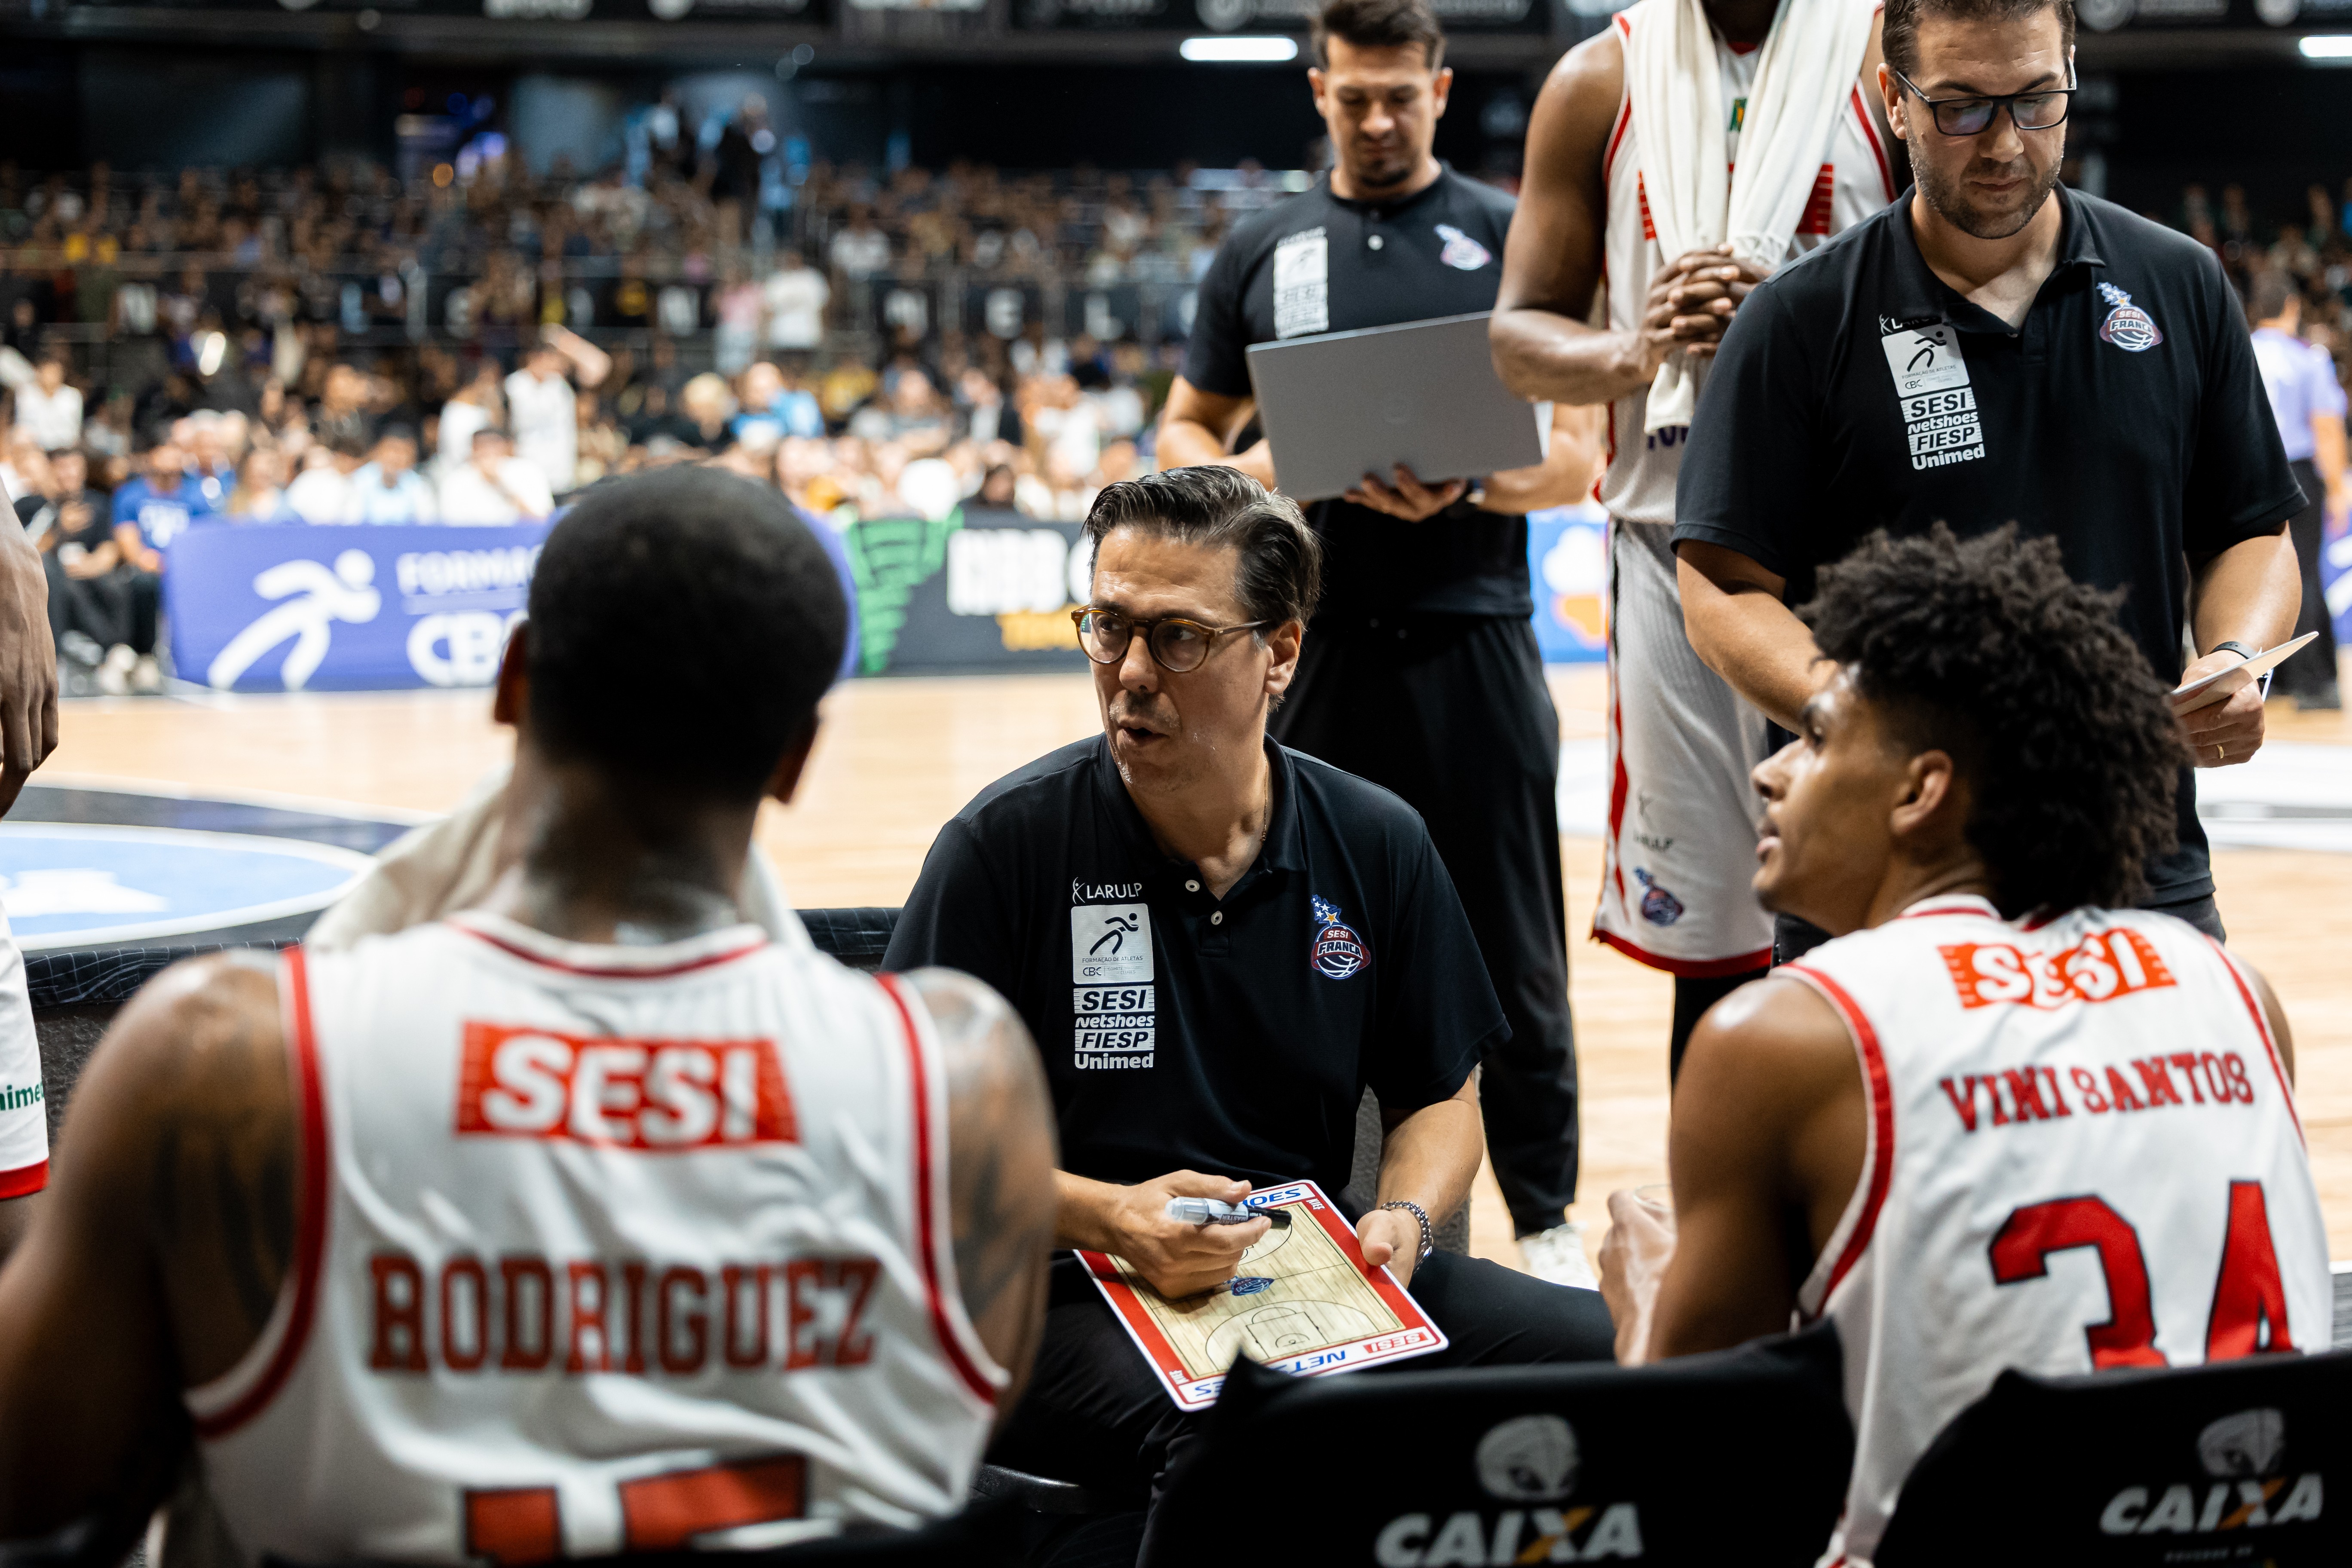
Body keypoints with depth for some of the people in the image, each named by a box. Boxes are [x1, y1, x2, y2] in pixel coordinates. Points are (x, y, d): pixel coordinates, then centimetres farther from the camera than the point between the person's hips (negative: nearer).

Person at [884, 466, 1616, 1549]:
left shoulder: (1375, 844, 7)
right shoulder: (1004, 843, -4)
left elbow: (1440, 1099, 18)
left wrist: (1402, 1217, -3)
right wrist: (1102, 1217, -18)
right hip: (1070, 1297, -5)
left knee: (1603, 1348, -16)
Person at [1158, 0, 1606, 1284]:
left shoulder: (1508, 237, 3)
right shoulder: (1262, 250, 10)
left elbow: (1576, 452, 0)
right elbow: (1185, 430, 16)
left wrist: (1471, 487, -20)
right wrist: (1242, 474, -8)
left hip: (1471, 638, -2)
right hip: (1313, 638, 2)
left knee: (1507, 944, 2)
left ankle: (1545, 1217, 12)